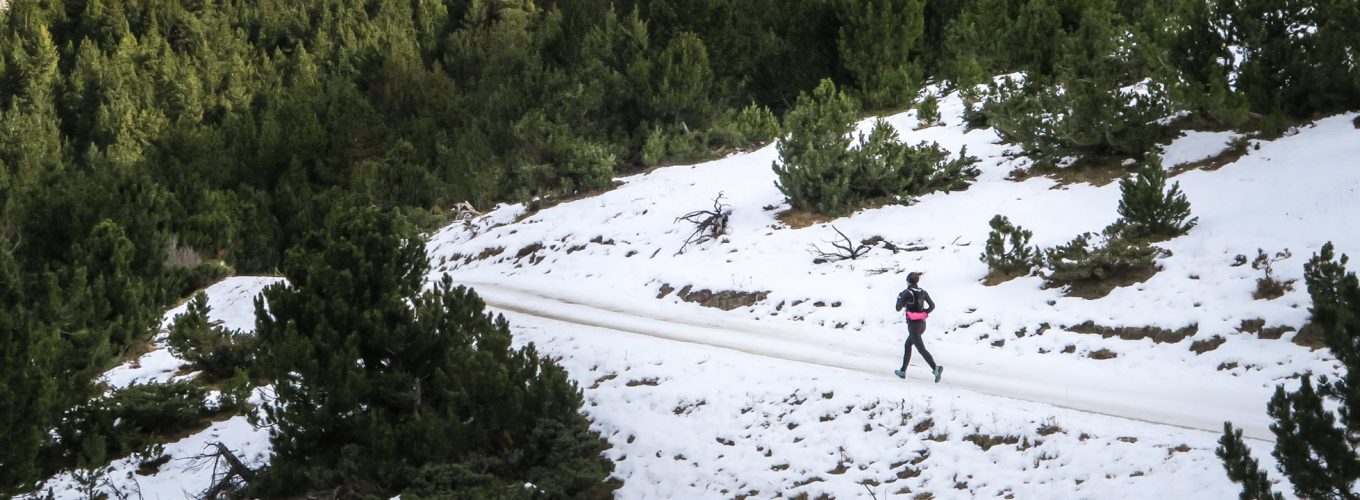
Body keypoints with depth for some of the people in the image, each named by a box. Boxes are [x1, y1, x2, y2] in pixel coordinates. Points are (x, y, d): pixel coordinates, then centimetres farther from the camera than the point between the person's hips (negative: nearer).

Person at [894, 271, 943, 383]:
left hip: (913, 324, -8)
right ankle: (903, 371, 29)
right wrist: (924, 313, 11)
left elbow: (898, 308, -7)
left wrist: (899, 298, 10)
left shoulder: (906, 293, -14)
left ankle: (935, 368, -29)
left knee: (921, 349, -11)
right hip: (922, 323, 8)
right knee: (907, 345, 23)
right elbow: (932, 306, 0)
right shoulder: (923, 292, 5)